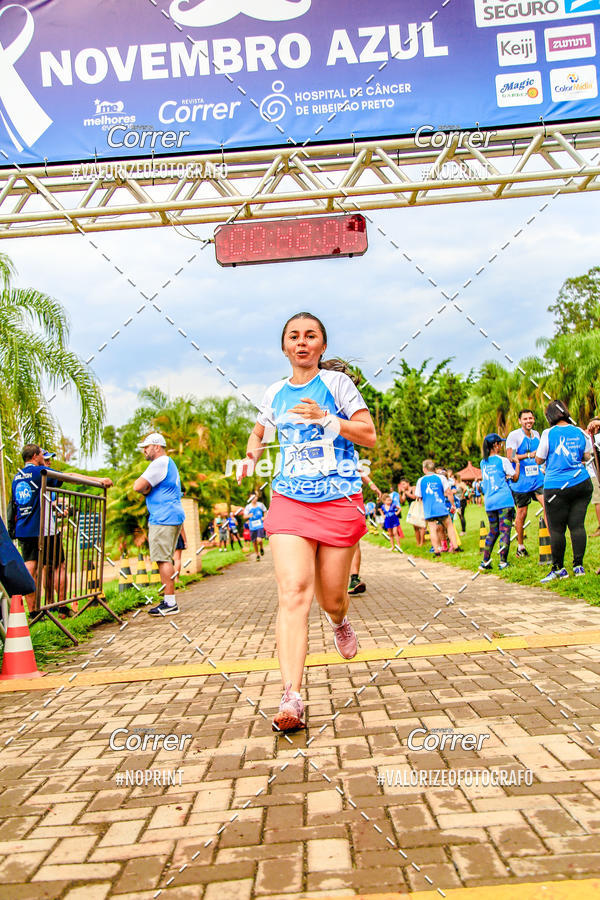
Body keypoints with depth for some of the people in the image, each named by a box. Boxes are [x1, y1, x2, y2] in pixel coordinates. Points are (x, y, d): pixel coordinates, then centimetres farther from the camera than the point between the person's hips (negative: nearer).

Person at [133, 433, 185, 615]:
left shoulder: (159, 463, -11)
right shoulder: (169, 463, 24)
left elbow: (138, 486, -17)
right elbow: (146, 488, 26)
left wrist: (144, 488, 4)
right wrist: (146, 488, 5)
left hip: (163, 518, -11)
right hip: (173, 516, 11)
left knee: (163, 560, -11)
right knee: (165, 559, 12)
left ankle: (170, 603, -11)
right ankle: (168, 600, 16)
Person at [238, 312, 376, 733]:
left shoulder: (336, 382, 1)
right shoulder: (276, 393, 12)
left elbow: (370, 435, -2)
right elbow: (259, 430, 31)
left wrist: (325, 418, -16)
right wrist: (252, 451, 8)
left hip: (339, 500, -2)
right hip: (290, 500, 2)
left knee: (331, 597, 6)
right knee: (294, 590, -15)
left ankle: (340, 623, 46)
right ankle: (292, 699, -20)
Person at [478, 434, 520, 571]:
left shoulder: (483, 463, 10)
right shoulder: (502, 460, -6)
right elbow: (515, 477, 1)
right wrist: (517, 463, 14)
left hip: (489, 502, 5)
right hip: (504, 500, -5)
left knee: (493, 532, 14)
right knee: (504, 531, -1)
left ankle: (485, 562, 11)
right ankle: (503, 561, -3)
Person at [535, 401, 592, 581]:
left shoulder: (548, 433, -7)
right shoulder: (580, 432, 4)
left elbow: (539, 460, -2)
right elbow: (587, 456, 13)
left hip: (556, 487, -4)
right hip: (581, 483, 4)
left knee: (556, 529, 2)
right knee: (577, 525, 7)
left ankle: (558, 568, 7)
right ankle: (578, 565, 7)